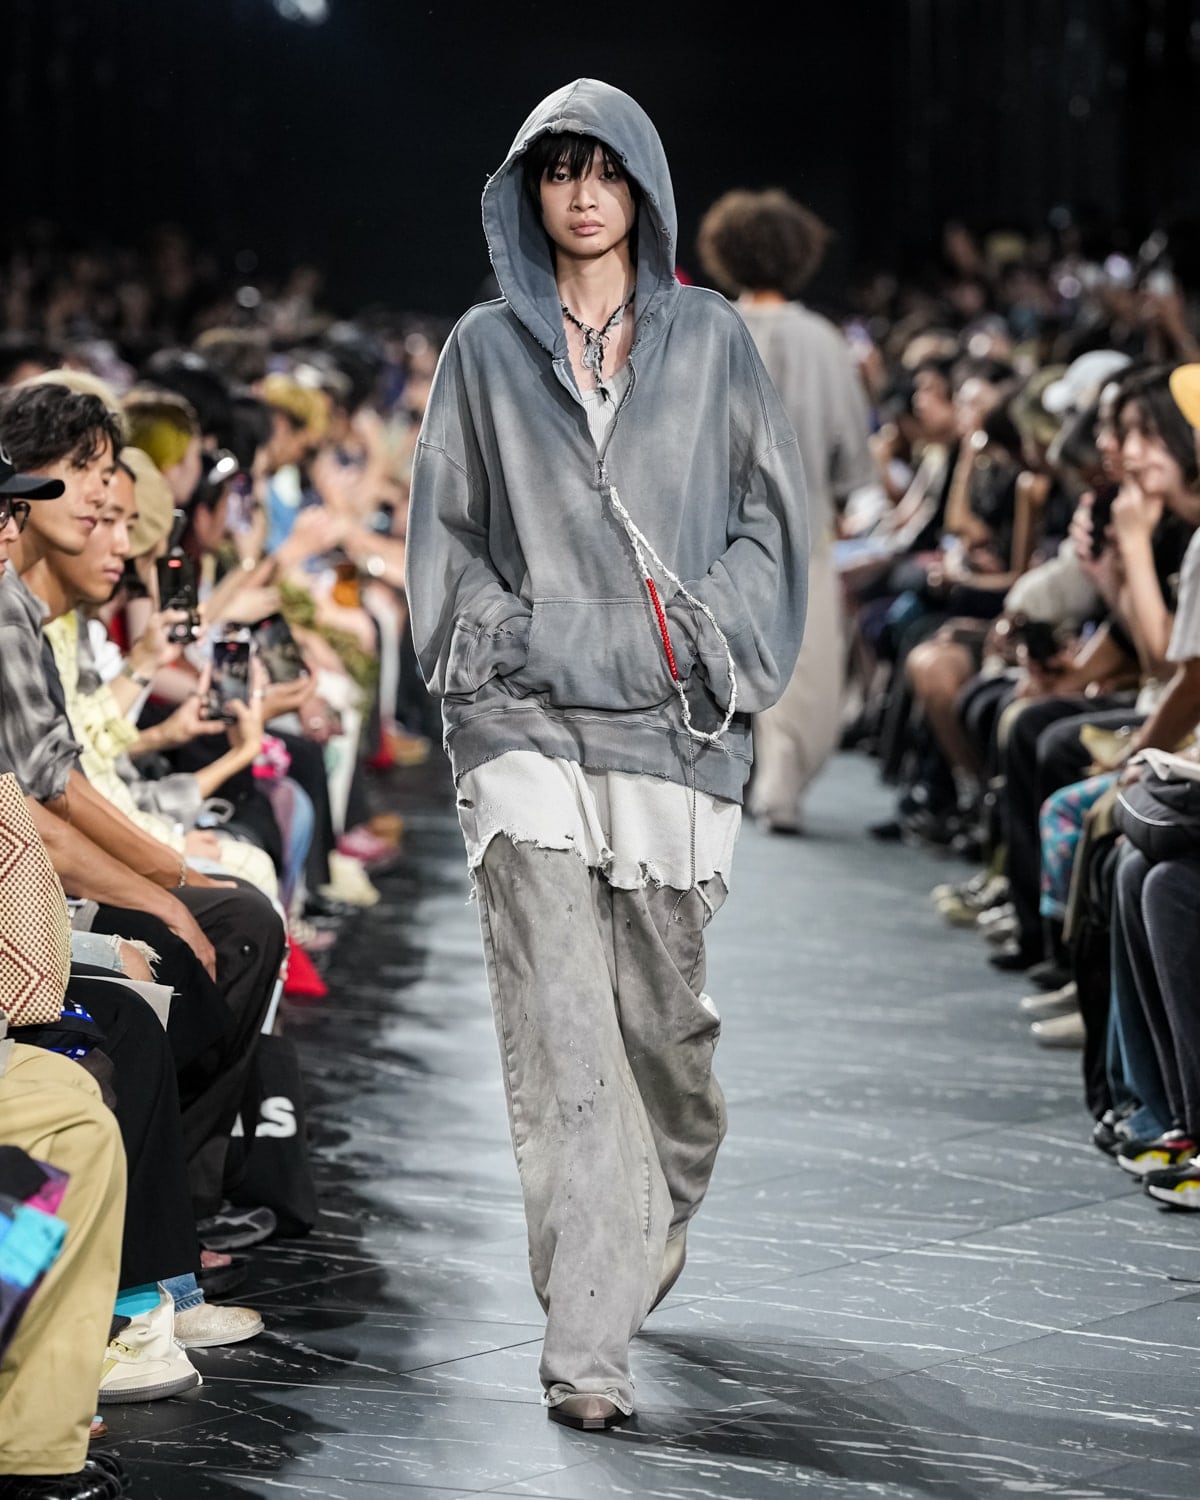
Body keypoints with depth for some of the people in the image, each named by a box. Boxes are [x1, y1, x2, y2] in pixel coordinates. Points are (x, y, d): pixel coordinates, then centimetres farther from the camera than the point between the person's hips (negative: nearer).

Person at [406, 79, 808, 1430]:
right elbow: (445, 527, 12)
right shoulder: (486, 346, 10)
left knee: (657, 998, 5)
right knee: (560, 1015, -11)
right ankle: (589, 1342, -12)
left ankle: (657, 1206, 38)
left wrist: (699, 636, -5)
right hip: (527, 714, -1)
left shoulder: (709, 337, 9)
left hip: (674, 714, 1)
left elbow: (769, 513, 9)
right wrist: (511, 639, -2)